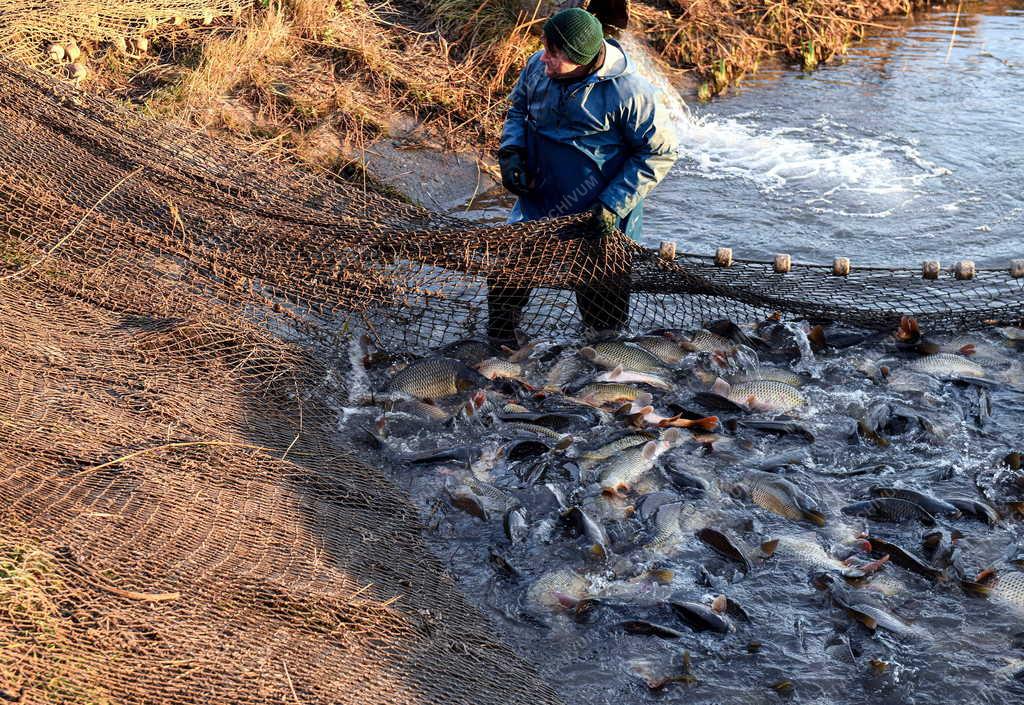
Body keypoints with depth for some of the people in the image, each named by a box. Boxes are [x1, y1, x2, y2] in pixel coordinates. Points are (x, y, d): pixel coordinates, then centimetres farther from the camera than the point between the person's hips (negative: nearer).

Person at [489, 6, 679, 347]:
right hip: (539, 201, 4)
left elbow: (660, 152, -15)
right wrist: (511, 150, -7)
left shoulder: (629, 92, -24)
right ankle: (499, 341, 34)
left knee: (604, 318, 5)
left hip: (600, 218, -4)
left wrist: (613, 205, -20)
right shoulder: (537, 66, -8)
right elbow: (518, 108, 12)